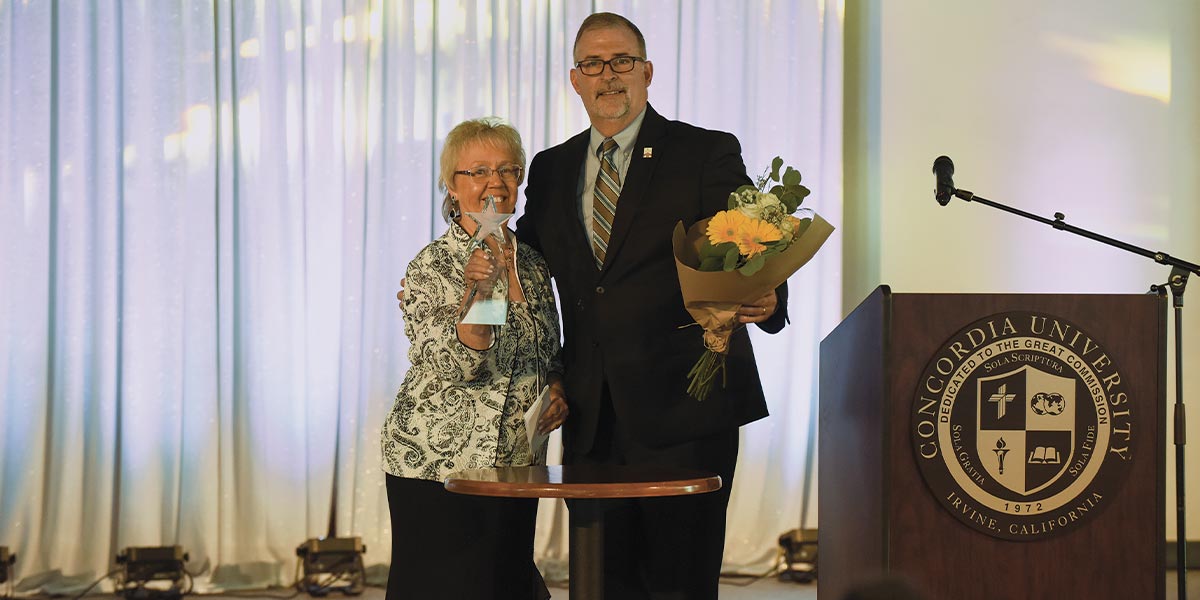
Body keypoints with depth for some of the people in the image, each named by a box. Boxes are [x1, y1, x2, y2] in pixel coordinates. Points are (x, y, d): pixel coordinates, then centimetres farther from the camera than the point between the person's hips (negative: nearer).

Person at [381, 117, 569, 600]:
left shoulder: (532, 264, 9)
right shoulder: (430, 268, -9)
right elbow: (456, 366, -19)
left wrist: (557, 390, 1)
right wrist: (476, 291, -32)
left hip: (517, 466, 5)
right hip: (438, 468, -5)